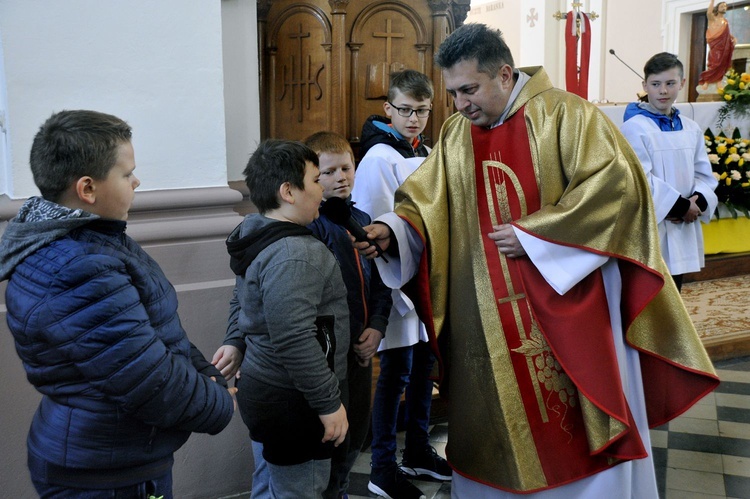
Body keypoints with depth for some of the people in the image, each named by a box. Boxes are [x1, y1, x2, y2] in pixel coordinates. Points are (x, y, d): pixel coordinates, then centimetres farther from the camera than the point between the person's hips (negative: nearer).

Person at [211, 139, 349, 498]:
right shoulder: (294, 255, -25)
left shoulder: (259, 238, 8)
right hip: (292, 402, -11)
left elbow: (242, 301, 21)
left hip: (263, 386, 11)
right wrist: (329, 403, -23)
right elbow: (295, 340, -29)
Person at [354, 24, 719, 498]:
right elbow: (424, 205, 6)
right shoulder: (454, 135, 8)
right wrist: (392, 230, -16)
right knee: (497, 419, 12)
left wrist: (532, 235, -17)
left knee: (582, 425, 6)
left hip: (568, 306, -4)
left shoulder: (565, 114, -8)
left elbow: (615, 184, -16)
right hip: (487, 319, 4)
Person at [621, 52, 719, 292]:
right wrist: (678, 205, -18)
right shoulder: (634, 128, -11)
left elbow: (704, 174, 11)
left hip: (683, 229, 7)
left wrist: (698, 201, -10)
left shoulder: (691, 129, 10)